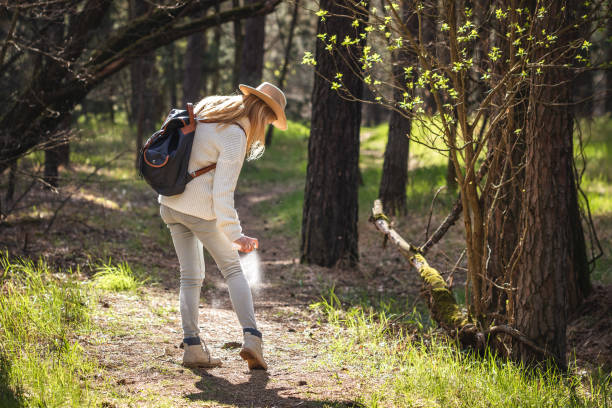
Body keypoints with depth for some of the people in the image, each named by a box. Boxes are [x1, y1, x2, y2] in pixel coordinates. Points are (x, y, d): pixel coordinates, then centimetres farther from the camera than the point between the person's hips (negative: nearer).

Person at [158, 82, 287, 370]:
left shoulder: (206, 109, 5)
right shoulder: (235, 136, -18)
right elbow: (223, 191, -23)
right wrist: (234, 236, -25)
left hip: (170, 203, 7)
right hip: (199, 208, -7)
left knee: (190, 276, 13)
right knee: (233, 270, 6)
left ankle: (192, 346, 7)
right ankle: (251, 337, -6)